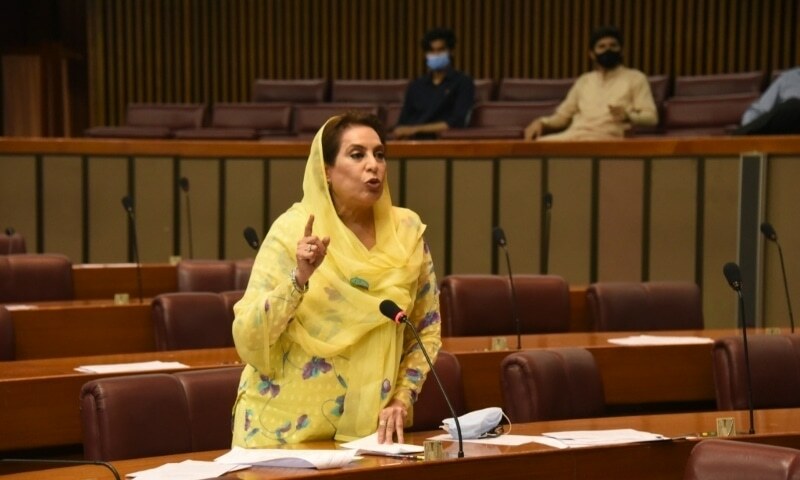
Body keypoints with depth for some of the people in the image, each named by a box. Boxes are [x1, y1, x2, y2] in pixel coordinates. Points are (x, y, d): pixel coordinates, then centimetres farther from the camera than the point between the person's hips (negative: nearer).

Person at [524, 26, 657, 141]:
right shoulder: (584, 80, 28)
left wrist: (627, 116, -17)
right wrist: (542, 122, 5)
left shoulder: (635, 78, 14)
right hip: (574, 135, 4)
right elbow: (563, 115, 26)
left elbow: (650, 117, 4)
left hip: (607, 137, -4)